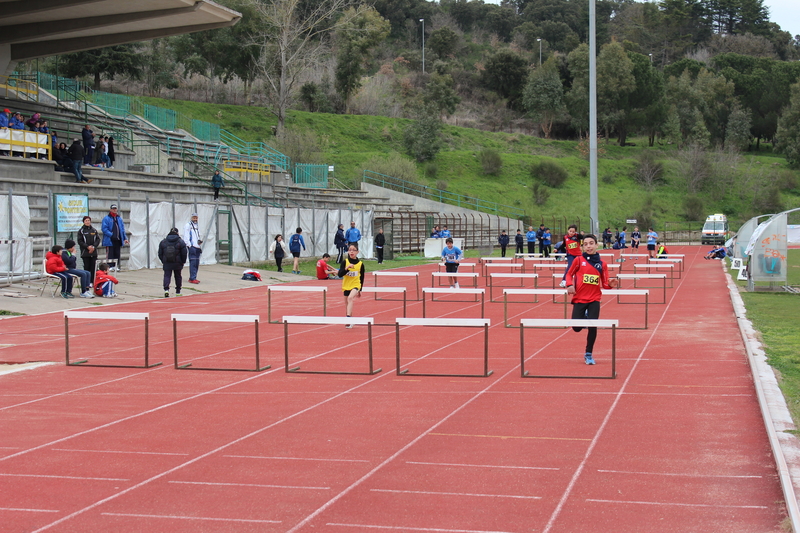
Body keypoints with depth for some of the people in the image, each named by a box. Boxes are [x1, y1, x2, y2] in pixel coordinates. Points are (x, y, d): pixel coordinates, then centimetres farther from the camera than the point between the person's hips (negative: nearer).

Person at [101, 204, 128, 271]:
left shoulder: (119, 218, 15)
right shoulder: (106, 218, -3)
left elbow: (122, 229, 17)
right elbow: (104, 228, -10)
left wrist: (125, 238, 11)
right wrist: (111, 235, -18)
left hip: (118, 240, 6)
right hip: (110, 240, -6)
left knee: (117, 254, 9)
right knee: (110, 254, -5)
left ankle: (116, 266, 15)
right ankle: (110, 266, -1)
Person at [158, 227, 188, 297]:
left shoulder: (163, 242, 3)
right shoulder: (181, 242, -4)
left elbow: (160, 254, 6)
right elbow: (184, 253, -4)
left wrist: (163, 261, 16)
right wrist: (182, 262, 8)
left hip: (167, 263, 0)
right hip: (177, 263, 0)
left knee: (167, 276, 2)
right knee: (178, 276, 14)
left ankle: (166, 289, -21)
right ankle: (178, 292, 20)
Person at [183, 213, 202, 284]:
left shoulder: (197, 226, 22)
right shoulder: (188, 225, -3)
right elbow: (186, 237, -9)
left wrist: (200, 241, 9)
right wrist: (189, 245, -16)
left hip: (197, 246, 8)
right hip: (192, 247, -8)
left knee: (197, 263, 7)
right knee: (193, 262, -13)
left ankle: (193, 278, 13)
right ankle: (192, 278, -14)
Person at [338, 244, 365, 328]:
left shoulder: (360, 263, -2)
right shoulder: (345, 262, -3)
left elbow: (362, 278, 8)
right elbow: (340, 274, -11)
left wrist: (360, 290, 9)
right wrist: (347, 268, -25)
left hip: (356, 285, -3)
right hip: (346, 286, 3)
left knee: (350, 298, -30)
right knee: (347, 305, 11)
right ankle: (349, 323, 28)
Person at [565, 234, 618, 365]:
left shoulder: (602, 264, 2)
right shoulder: (579, 260, -3)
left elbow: (604, 283, 5)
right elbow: (569, 274, 7)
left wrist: (610, 284, -17)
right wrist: (570, 285, -11)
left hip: (594, 300, 0)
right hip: (579, 299, 0)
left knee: (593, 327, -8)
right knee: (576, 328, -1)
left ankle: (588, 354, 11)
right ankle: (585, 318, 37)